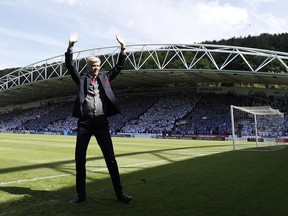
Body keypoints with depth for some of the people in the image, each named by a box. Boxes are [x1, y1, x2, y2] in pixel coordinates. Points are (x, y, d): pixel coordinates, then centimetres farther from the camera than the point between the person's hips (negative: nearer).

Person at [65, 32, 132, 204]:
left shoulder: (104, 78, 15)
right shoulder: (82, 79, 10)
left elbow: (119, 67, 11)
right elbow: (70, 65, -1)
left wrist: (123, 49, 1)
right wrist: (71, 46, -12)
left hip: (101, 122, 0)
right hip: (84, 122, 0)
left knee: (110, 158, 1)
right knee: (79, 158, 3)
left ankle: (119, 192, 8)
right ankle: (81, 194, 17)